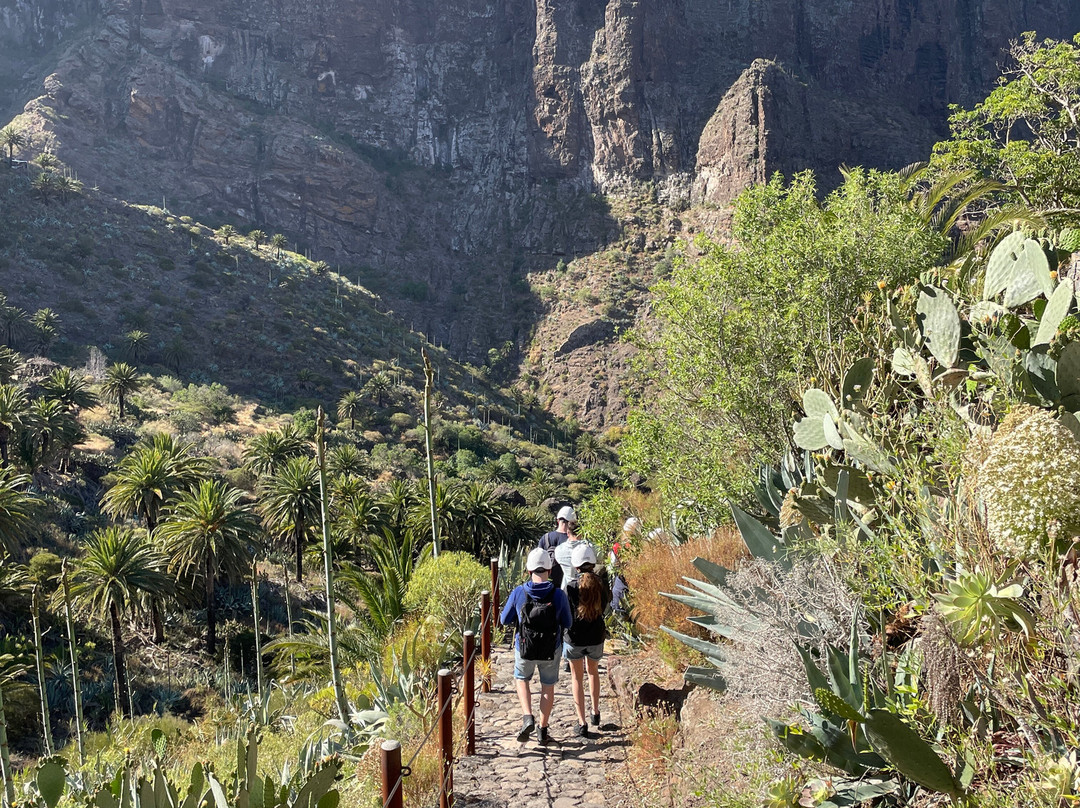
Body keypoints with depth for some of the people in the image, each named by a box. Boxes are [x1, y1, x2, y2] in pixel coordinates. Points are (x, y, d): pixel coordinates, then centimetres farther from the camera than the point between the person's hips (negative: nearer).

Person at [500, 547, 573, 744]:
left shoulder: (518, 593, -16)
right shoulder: (558, 595, -17)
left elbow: (505, 620, -3)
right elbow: (568, 624, -4)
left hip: (525, 649, 0)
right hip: (551, 651, 0)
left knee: (522, 680, 26)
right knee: (548, 687, 21)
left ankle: (527, 717, 7)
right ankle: (543, 729, 29)